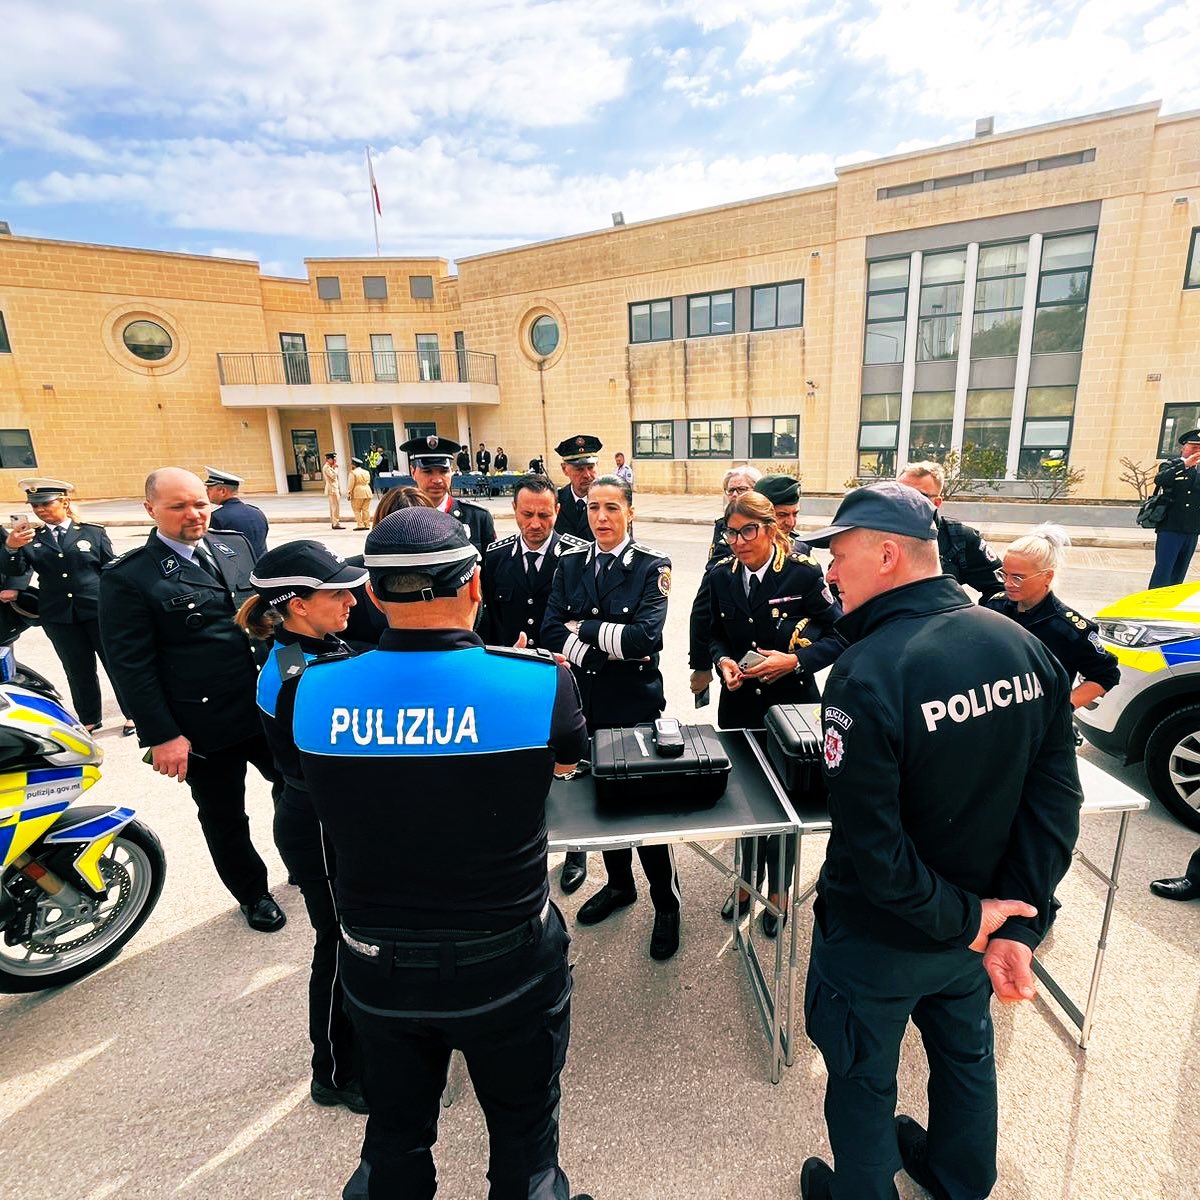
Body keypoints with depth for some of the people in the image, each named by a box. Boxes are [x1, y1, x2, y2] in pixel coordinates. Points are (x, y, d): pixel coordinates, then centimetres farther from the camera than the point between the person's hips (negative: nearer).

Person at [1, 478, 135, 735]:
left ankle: (133, 714, 19)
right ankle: (89, 719, 28)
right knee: (79, 670, 13)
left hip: (99, 611, -2)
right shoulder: (31, 539, 5)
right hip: (58, 616, 2)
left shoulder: (93, 533, 1)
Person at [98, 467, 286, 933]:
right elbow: (131, 666, -13)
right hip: (204, 728, -4)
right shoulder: (127, 576, -11)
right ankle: (252, 893, 41)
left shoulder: (236, 546, 4)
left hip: (268, 706, 4)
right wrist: (162, 735, -15)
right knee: (224, 817, 16)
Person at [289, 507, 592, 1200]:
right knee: (523, 1130, 26)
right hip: (507, 964, -2)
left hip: (378, 969, 3)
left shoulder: (312, 691, -16)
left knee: (398, 1134, 30)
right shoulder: (541, 681, -23)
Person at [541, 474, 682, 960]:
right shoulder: (569, 563, 3)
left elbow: (646, 637, -23)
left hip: (636, 706, -4)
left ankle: (666, 905, 30)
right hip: (584, 702, 5)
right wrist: (610, 644, -18)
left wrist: (582, 629, -14)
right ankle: (619, 884, 44)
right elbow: (550, 634, -6)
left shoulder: (652, 565, -9)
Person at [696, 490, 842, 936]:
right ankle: (748, 880, 40)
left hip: (792, 706, -3)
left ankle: (779, 890, 35)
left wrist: (795, 661, -24)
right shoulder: (719, 576, -3)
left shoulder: (804, 574, -14)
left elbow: (839, 636, -11)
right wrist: (723, 661, -13)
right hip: (740, 706, 3)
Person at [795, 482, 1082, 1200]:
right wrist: (1016, 926, -8)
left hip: (878, 940, -6)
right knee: (966, 1052, 32)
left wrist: (968, 918, -14)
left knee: (863, 1078, 20)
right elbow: (1056, 799, -9)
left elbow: (871, 845, -29)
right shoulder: (1025, 647, -11)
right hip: (980, 919, 7)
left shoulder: (868, 675, -32)